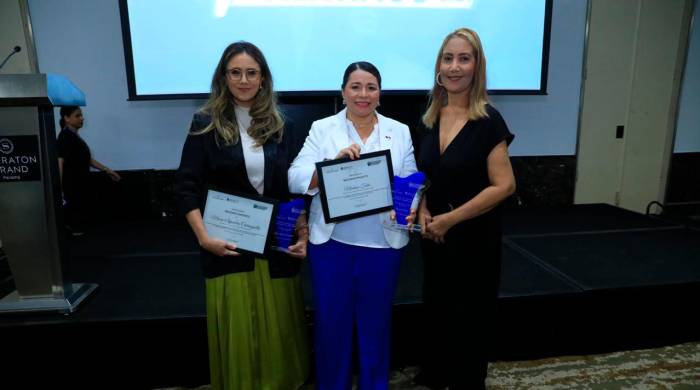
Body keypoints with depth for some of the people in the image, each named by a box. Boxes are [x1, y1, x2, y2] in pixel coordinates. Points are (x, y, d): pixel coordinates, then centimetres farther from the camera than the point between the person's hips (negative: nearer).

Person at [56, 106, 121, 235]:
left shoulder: (75, 136, 15)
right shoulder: (65, 137, -13)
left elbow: (87, 159, 21)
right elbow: (60, 164, -20)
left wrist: (107, 170, 19)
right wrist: (61, 189, -26)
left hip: (81, 185, 9)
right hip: (72, 186, -9)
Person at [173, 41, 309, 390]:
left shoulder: (281, 126, 7)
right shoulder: (206, 124, 0)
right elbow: (186, 186, -2)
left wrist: (303, 235, -2)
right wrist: (204, 237, -13)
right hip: (228, 245, -2)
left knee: (278, 329, 11)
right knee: (236, 331, 8)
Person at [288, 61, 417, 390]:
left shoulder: (400, 132, 6)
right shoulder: (322, 129, 1)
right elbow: (296, 179, -9)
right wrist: (335, 161, -24)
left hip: (382, 243, 1)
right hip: (331, 241, -1)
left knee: (376, 321, 15)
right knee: (331, 321, 11)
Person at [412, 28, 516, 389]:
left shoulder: (488, 120, -14)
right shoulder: (429, 118, 3)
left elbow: (503, 186, -18)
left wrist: (449, 219, -17)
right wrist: (423, 212, -4)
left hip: (473, 237, -5)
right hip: (434, 236, 5)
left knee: (468, 320, 12)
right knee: (436, 312, 19)